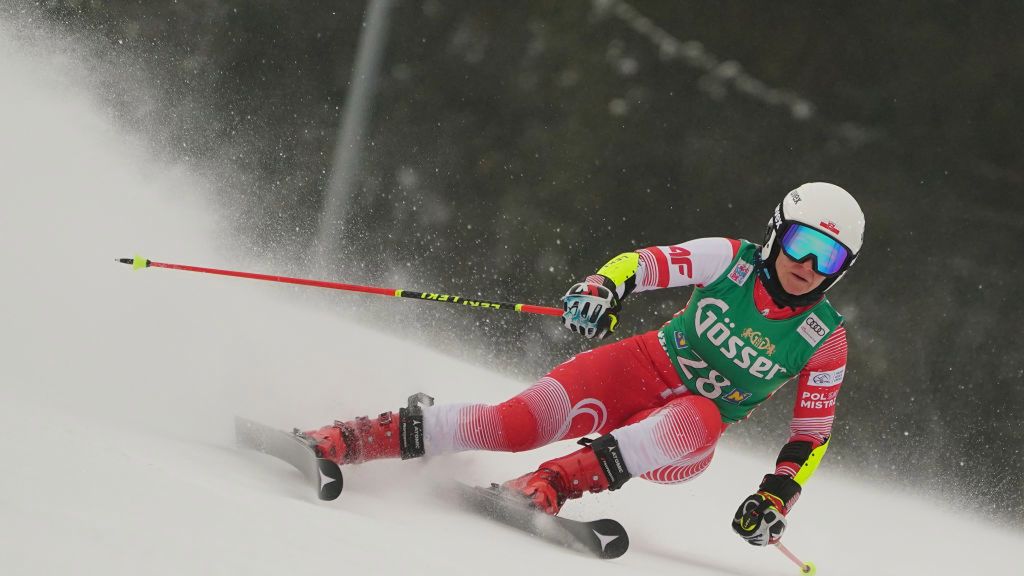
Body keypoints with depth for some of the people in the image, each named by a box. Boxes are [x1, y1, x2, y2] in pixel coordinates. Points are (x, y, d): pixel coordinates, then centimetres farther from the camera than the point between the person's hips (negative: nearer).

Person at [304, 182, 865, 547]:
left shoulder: (825, 339, -5)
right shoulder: (732, 260, -5)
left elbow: (812, 434, 1)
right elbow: (643, 263, -10)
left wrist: (777, 495, -13)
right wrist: (600, 289, -31)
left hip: (695, 425, 0)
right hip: (642, 366, 0)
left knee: (695, 425, -40)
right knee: (518, 423, -25)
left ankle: (549, 484, -50)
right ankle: (354, 439, -20)